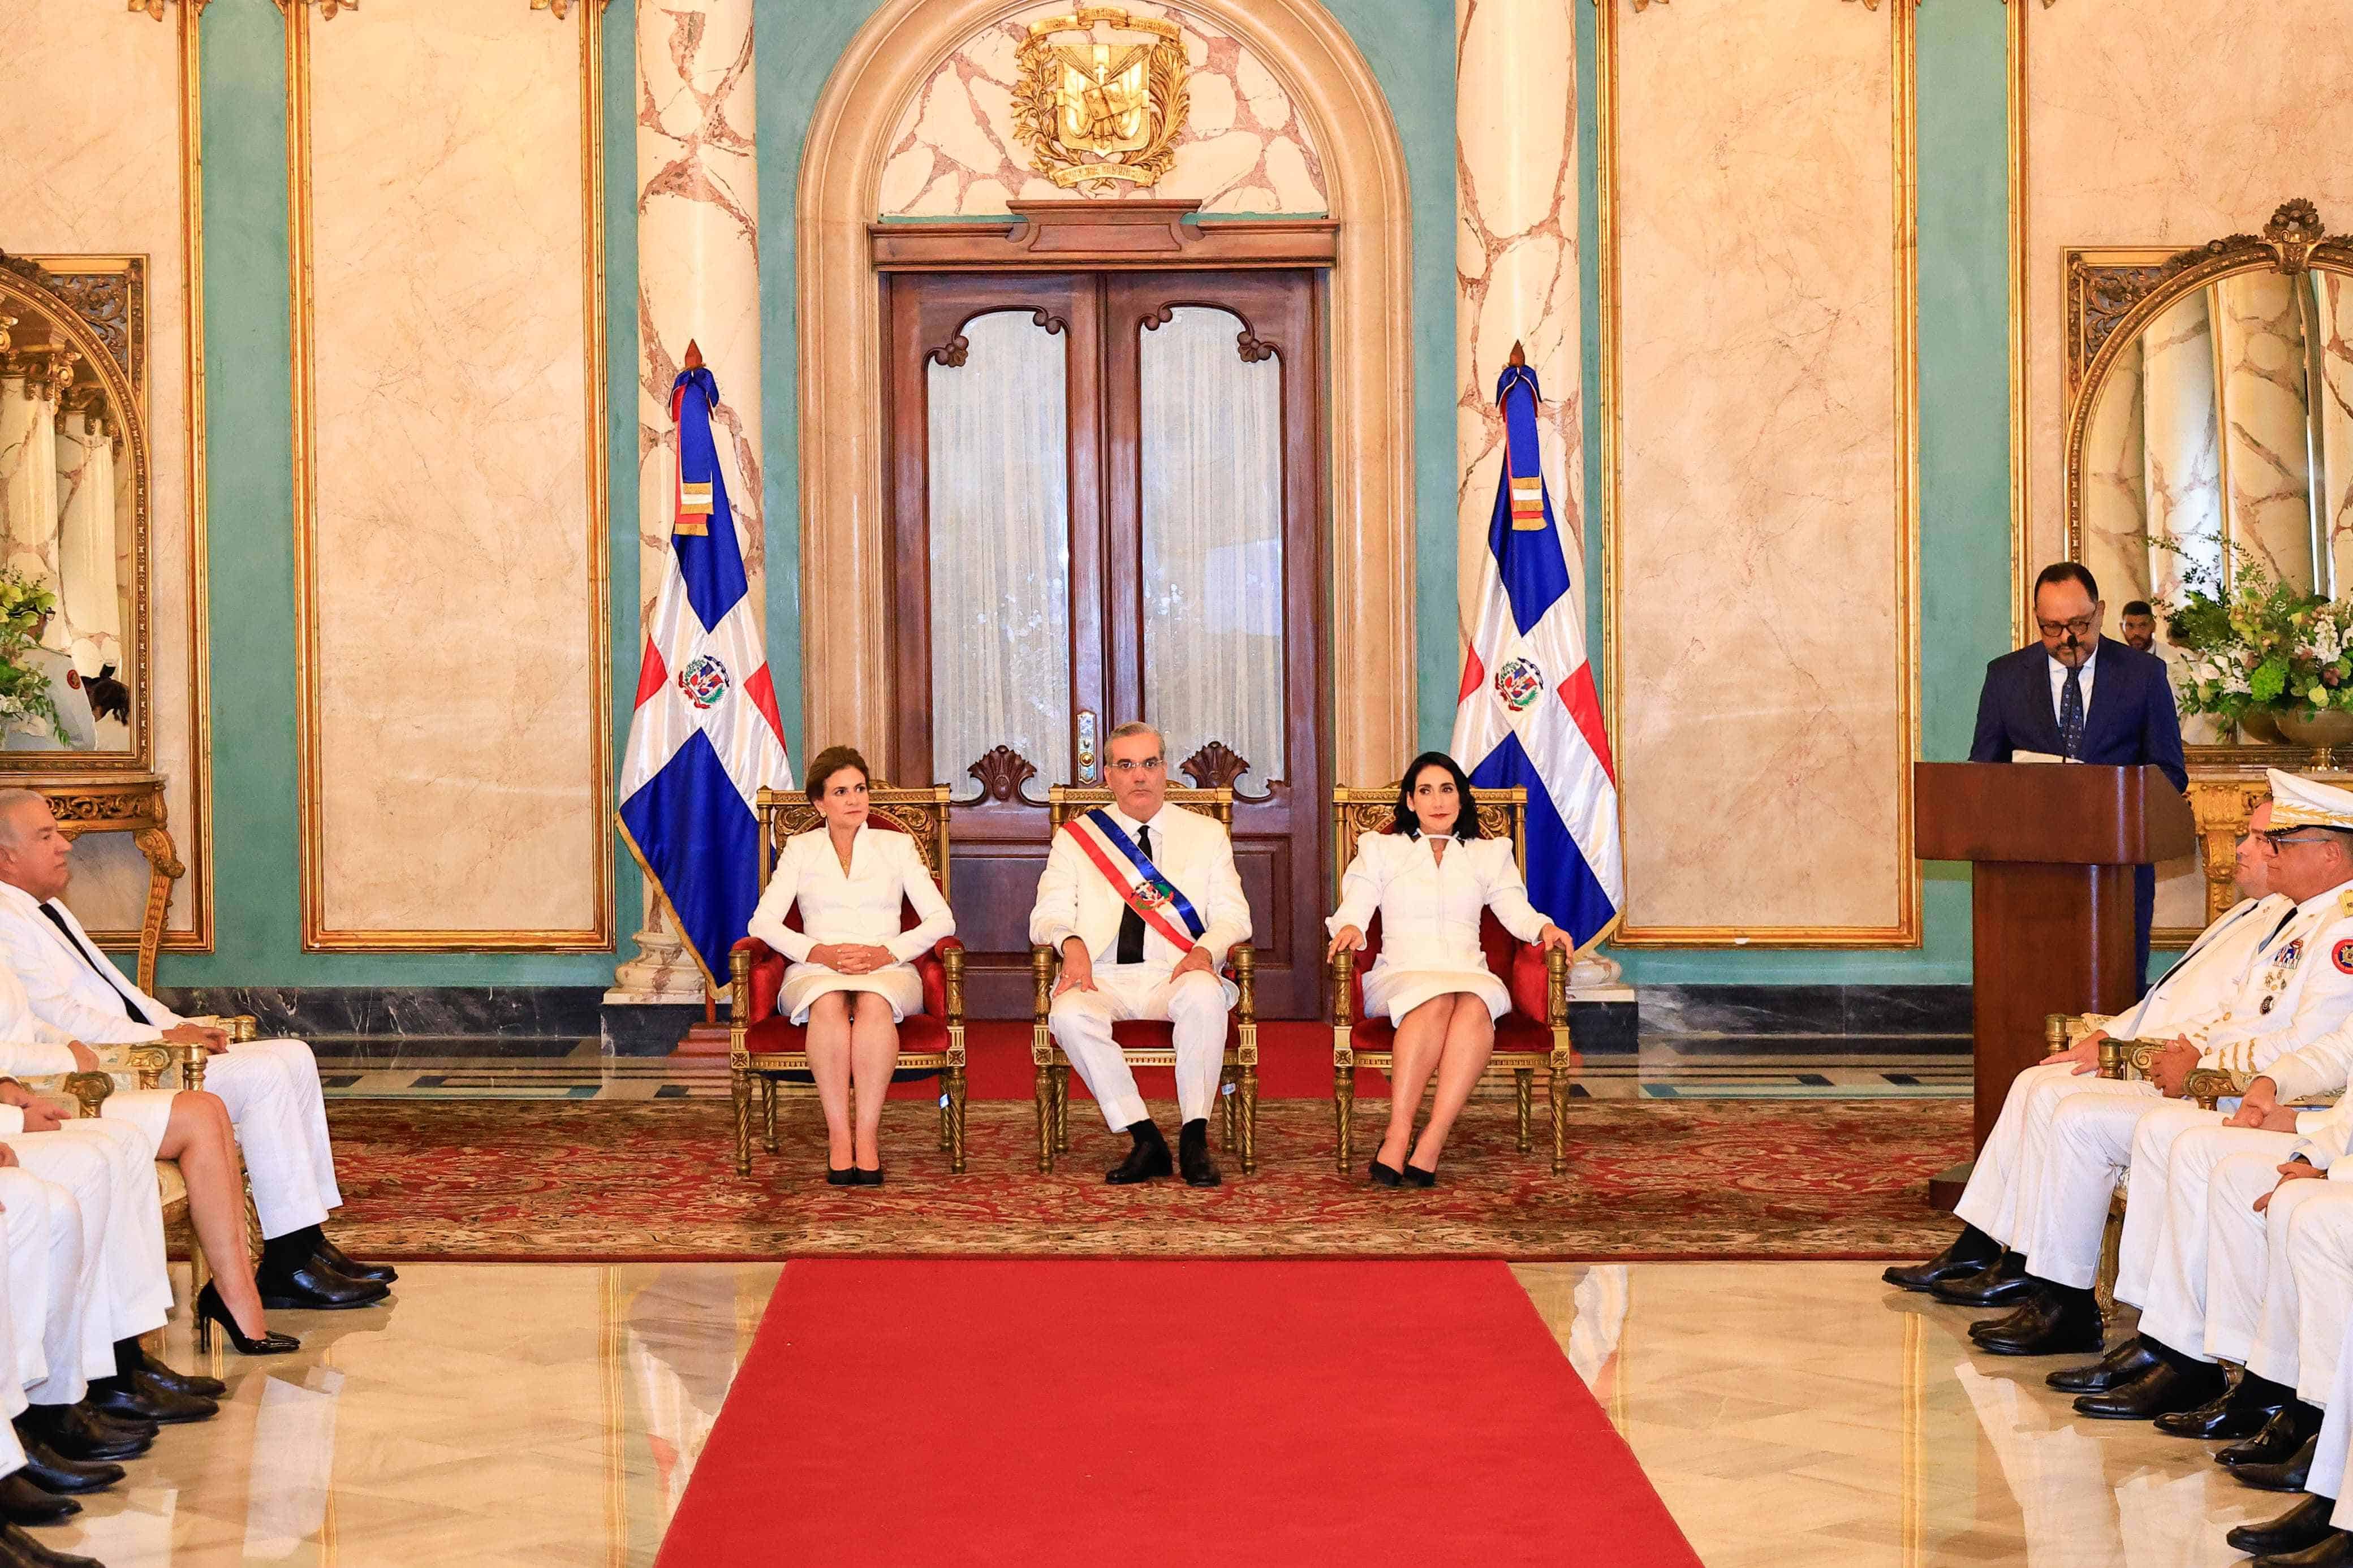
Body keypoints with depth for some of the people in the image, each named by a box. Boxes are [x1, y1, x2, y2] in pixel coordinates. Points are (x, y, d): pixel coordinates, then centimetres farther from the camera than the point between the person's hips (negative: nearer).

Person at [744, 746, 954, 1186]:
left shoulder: (897, 846, 16)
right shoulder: (800, 849, 16)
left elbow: (941, 919, 5)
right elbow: (763, 922, 4)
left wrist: (886, 953, -11)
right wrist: (820, 953, -12)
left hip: (888, 971, 0)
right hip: (816, 971, 0)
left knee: (874, 1003, -37)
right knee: (829, 1003, -37)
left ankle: (867, 1137, -38)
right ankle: (838, 1137, -38)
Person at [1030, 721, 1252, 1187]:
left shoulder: (1207, 834, 17)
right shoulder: (1074, 838, 16)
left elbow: (1233, 916, 8)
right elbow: (1047, 916, 7)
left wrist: (1205, 950, -16)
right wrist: (1071, 943, -18)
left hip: (1177, 975, 0)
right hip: (1104, 978, 0)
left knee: (1205, 995, -36)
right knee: (1069, 1014, -34)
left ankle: (1195, 1140, -26)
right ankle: (1146, 1142, -24)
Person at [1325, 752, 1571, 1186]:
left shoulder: (1490, 854, 25)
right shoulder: (1380, 849, 21)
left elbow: (1516, 911, 10)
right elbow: (1354, 911, 9)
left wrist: (1545, 928, -11)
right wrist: (1349, 929, -14)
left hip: (1470, 975, 1)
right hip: (1400, 976, -1)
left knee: (1475, 1005, -37)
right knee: (1436, 1000, -38)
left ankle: (1430, 1145, -46)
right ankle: (1398, 1136, -46)